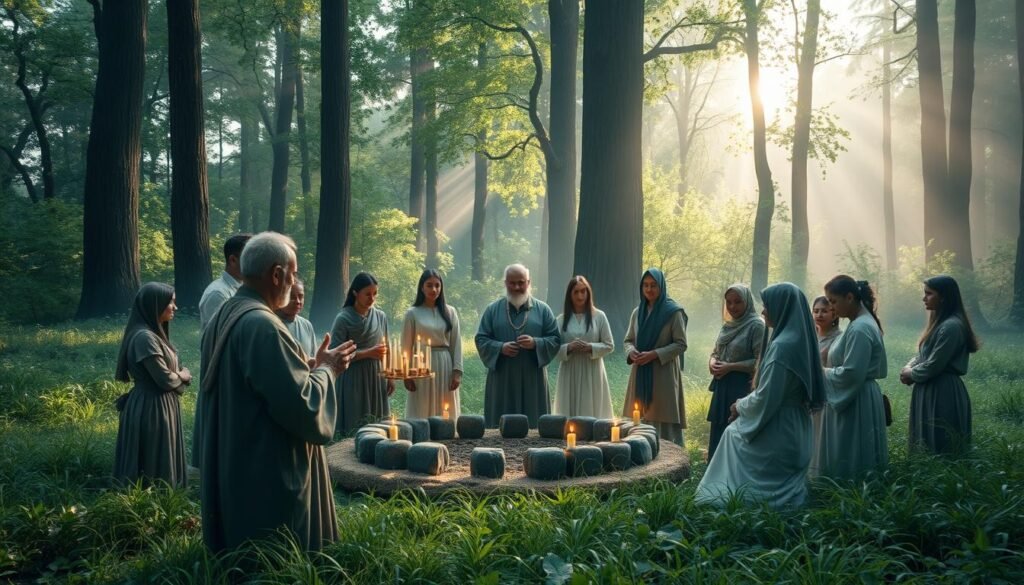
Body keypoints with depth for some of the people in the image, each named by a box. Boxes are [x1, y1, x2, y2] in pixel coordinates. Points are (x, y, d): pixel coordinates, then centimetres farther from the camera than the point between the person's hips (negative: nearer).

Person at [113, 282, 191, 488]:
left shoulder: (156, 332, 9)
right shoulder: (144, 337, -21)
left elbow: (176, 370, 13)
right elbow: (165, 379, -20)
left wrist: (181, 375, -7)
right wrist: (183, 376, -2)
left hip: (162, 406, 10)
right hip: (150, 409, -10)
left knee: (162, 462, 17)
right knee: (153, 466, 2)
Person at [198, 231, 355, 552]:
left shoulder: (223, 320, 8)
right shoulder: (262, 325, -22)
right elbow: (302, 406, -23)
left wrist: (310, 368, 12)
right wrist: (326, 371, -6)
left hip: (233, 475, 10)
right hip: (270, 482, -10)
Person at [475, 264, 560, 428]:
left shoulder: (542, 309, 7)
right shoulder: (493, 309, 7)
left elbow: (555, 340, 3)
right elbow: (481, 340, 4)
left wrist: (535, 343, -16)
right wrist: (500, 347, -14)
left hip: (533, 378, 0)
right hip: (501, 378, 0)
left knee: (534, 425, 3)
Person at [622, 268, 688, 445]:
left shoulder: (673, 312, -3)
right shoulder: (637, 312, 12)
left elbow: (681, 344, -6)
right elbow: (628, 340, 18)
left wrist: (654, 354, -16)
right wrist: (631, 352, -6)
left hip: (664, 374, -5)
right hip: (640, 373, 5)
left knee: (663, 422, -5)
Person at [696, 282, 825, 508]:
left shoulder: (782, 346, -22)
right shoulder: (799, 340, 7)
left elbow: (765, 399, -21)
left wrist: (740, 406, -2)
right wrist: (746, 403, 12)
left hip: (776, 433, -8)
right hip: (794, 430, 8)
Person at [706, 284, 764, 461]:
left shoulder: (756, 326, -9)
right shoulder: (727, 325, 13)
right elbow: (715, 352, 22)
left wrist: (731, 367, -17)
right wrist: (712, 362, 0)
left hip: (743, 389, -7)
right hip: (722, 388, 7)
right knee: (719, 437, 11)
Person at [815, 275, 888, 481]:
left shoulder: (859, 329, -20)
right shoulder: (862, 322, 12)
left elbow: (851, 373, -24)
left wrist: (821, 372, -9)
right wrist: (826, 368, 7)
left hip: (855, 402, -10)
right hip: (852, 398, 10)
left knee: (849, 463, -2)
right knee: (849, 461, 16)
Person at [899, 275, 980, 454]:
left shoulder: (951, 326, -19)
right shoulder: (939, 321, 13)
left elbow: (934, 365, -20)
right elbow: (923, 354, 17)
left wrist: (911, 374, -4)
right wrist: (909, 368, -2)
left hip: (943, 393, -10)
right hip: (931, 389, 10)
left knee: (939, 446, -1)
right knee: (927, 441, 15)